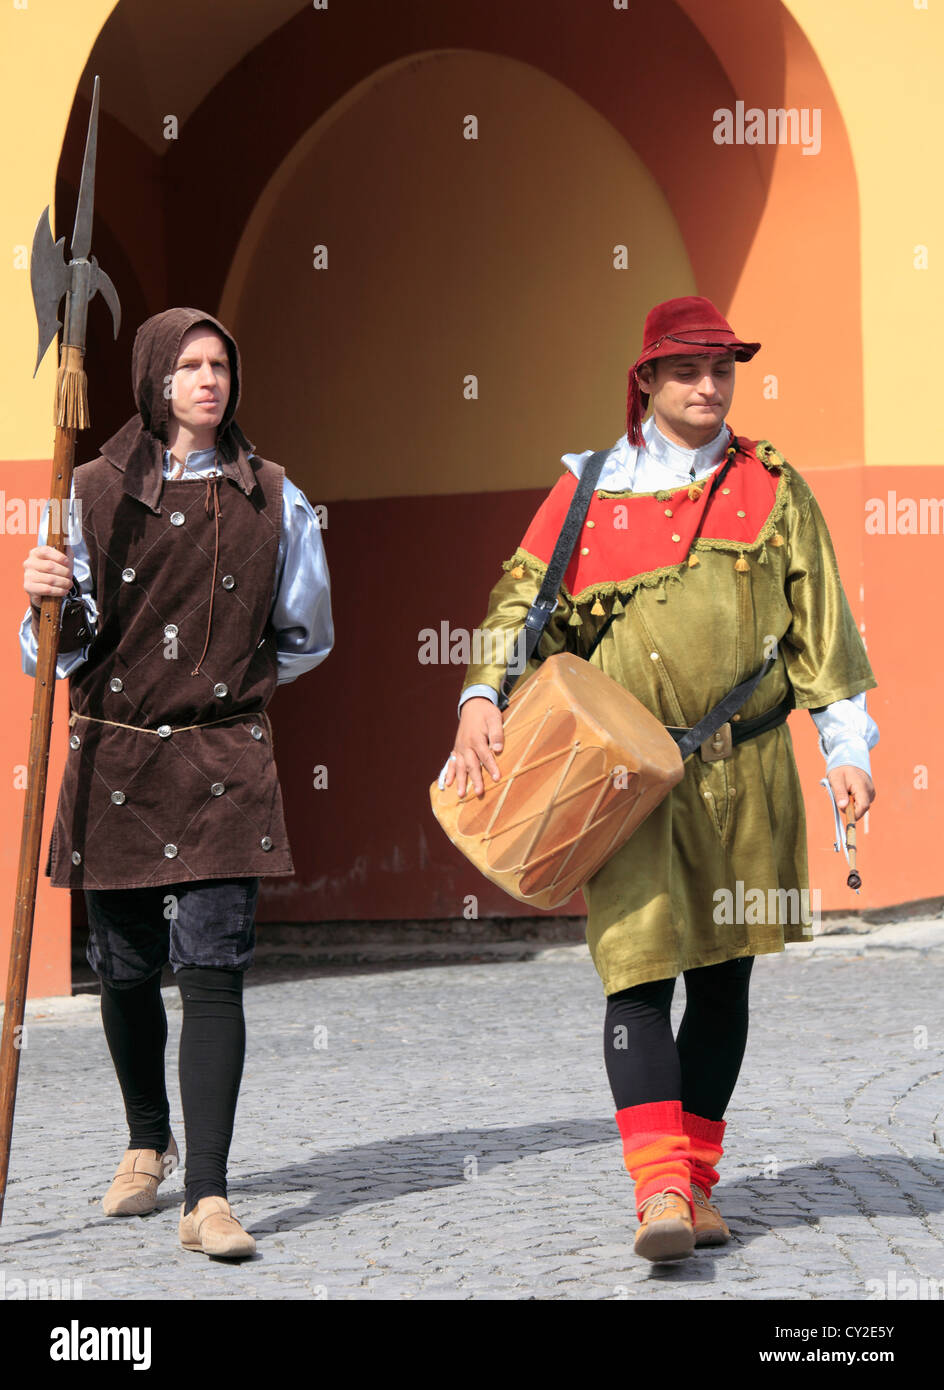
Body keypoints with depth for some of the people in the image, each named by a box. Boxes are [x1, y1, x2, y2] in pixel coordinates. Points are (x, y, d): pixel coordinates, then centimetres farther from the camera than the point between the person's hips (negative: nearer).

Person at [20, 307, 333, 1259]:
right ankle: (146, 1145, 35)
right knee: (127, 971, 10)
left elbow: (304, 638, 17)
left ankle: (208, 1198, -12)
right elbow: (62, 653, 0)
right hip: (113, 760, 1)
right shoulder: (94, 492, 3)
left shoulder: (272, 500, 4)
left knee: (212, 968, -11)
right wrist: (49, 601, -19)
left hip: (223, 761, -1)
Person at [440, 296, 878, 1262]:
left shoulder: (772, 488, 8)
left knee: (724, 977, 8)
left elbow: (820, 626, 10)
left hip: (744, 771, 2)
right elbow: (522, 598, 5)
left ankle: (697, 1181, 20)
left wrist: (846, 748, 4)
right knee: (639, 972, -13)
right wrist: (481, 698, -11)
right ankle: (659, 1190, -15)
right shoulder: (590, 488, 5)